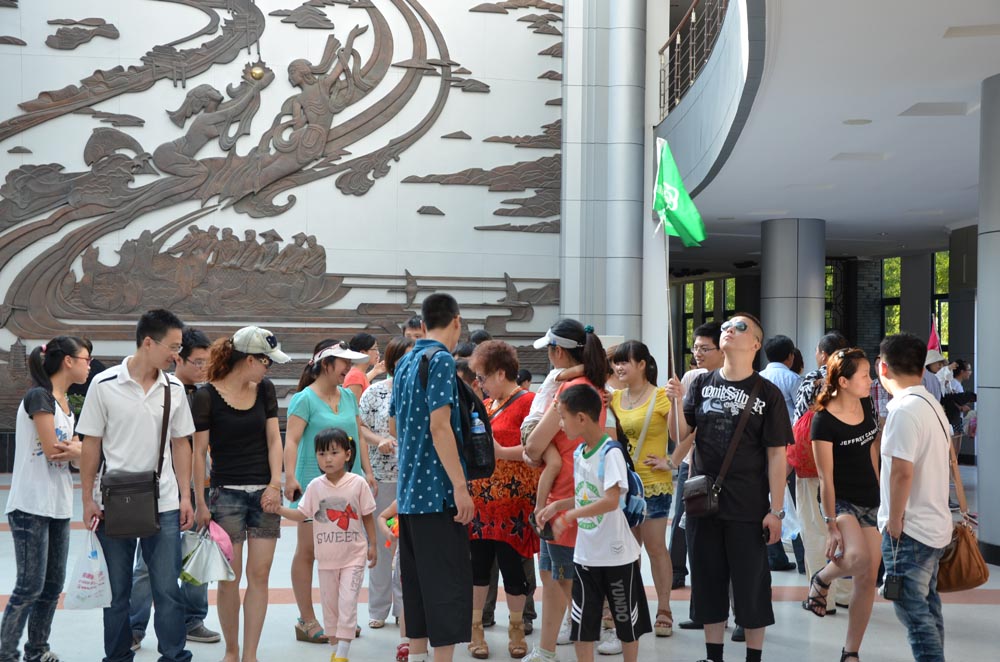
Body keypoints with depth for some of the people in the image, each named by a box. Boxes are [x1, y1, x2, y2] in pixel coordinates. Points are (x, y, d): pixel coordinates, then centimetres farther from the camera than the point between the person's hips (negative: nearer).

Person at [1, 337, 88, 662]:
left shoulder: (66, 404, 14)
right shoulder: (39, 397, -13)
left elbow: (74, 451, 9)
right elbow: (52, 450, -17)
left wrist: (72, 450, -13)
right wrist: (77, 450, 0)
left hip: (59, 507, 9)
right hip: (32, 506, -9)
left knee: (53, 584, 12)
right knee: (30, 585, -7)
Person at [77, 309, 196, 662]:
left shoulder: (174, 388, 3)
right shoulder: (104, 385, -6)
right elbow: (91, 444, -1)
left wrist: (185, 496, 5)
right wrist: (88, 499, -3)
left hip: (164, 505, 2)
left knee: (168, 589, 3)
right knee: (116, 591, 10)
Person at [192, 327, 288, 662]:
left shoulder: (265, 389, 7)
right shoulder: (207, 396, -7)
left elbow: (273, 439, 7)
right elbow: (198, 451, -5)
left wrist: (275, 483, -5)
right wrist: (200, 503, -7)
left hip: (264, 493, 4)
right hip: (226, 493, -4)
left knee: (259, 575, 1)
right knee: (229, 578, 1)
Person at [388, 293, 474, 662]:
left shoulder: (405, 363, 14)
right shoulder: (442, 360, -12)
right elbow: (439, 426, -21)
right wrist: (461, 487, -21)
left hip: (409, 490, 9)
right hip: (438, 491, -9)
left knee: (416, 577, 13)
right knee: (448, 583, -5)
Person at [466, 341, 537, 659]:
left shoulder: (527, 401, -9)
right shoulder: (486, 405, 16)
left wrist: (502, 453, -21)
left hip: (512, 500, -6)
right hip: (480, 497, 7)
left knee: (512, 562, 2)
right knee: (478, 562, 8)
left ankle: (517, 630, 18)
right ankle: (476, 629, 19)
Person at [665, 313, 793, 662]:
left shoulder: (767, 393, -4)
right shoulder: (702, 383, 5)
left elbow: (776, 454, -6)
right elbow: (681, 437, 3)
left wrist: (776, 510, -9)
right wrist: (676, 402, -15)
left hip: (748, 509, -3)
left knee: (751, 586, 5)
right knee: (708, 582, 12)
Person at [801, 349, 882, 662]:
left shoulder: (866, 405, 1)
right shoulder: (824, 421, -17)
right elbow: (825, 477, -17)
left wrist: (880, 491, 18)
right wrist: (831, 524, -18)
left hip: (871, 500, 6)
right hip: (841, 501, -6)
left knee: (868, 579, 2)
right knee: (858, 557, -32)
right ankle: (820, 580, 2)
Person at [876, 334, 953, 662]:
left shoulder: (904, 409, -19)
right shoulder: (933, 405, 10)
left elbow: (902, 471, -24)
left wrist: (894, 520, -13)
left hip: (909, 529, -10)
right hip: (934, 524, 10)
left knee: (913, 611, -5)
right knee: (928, 605, 18)